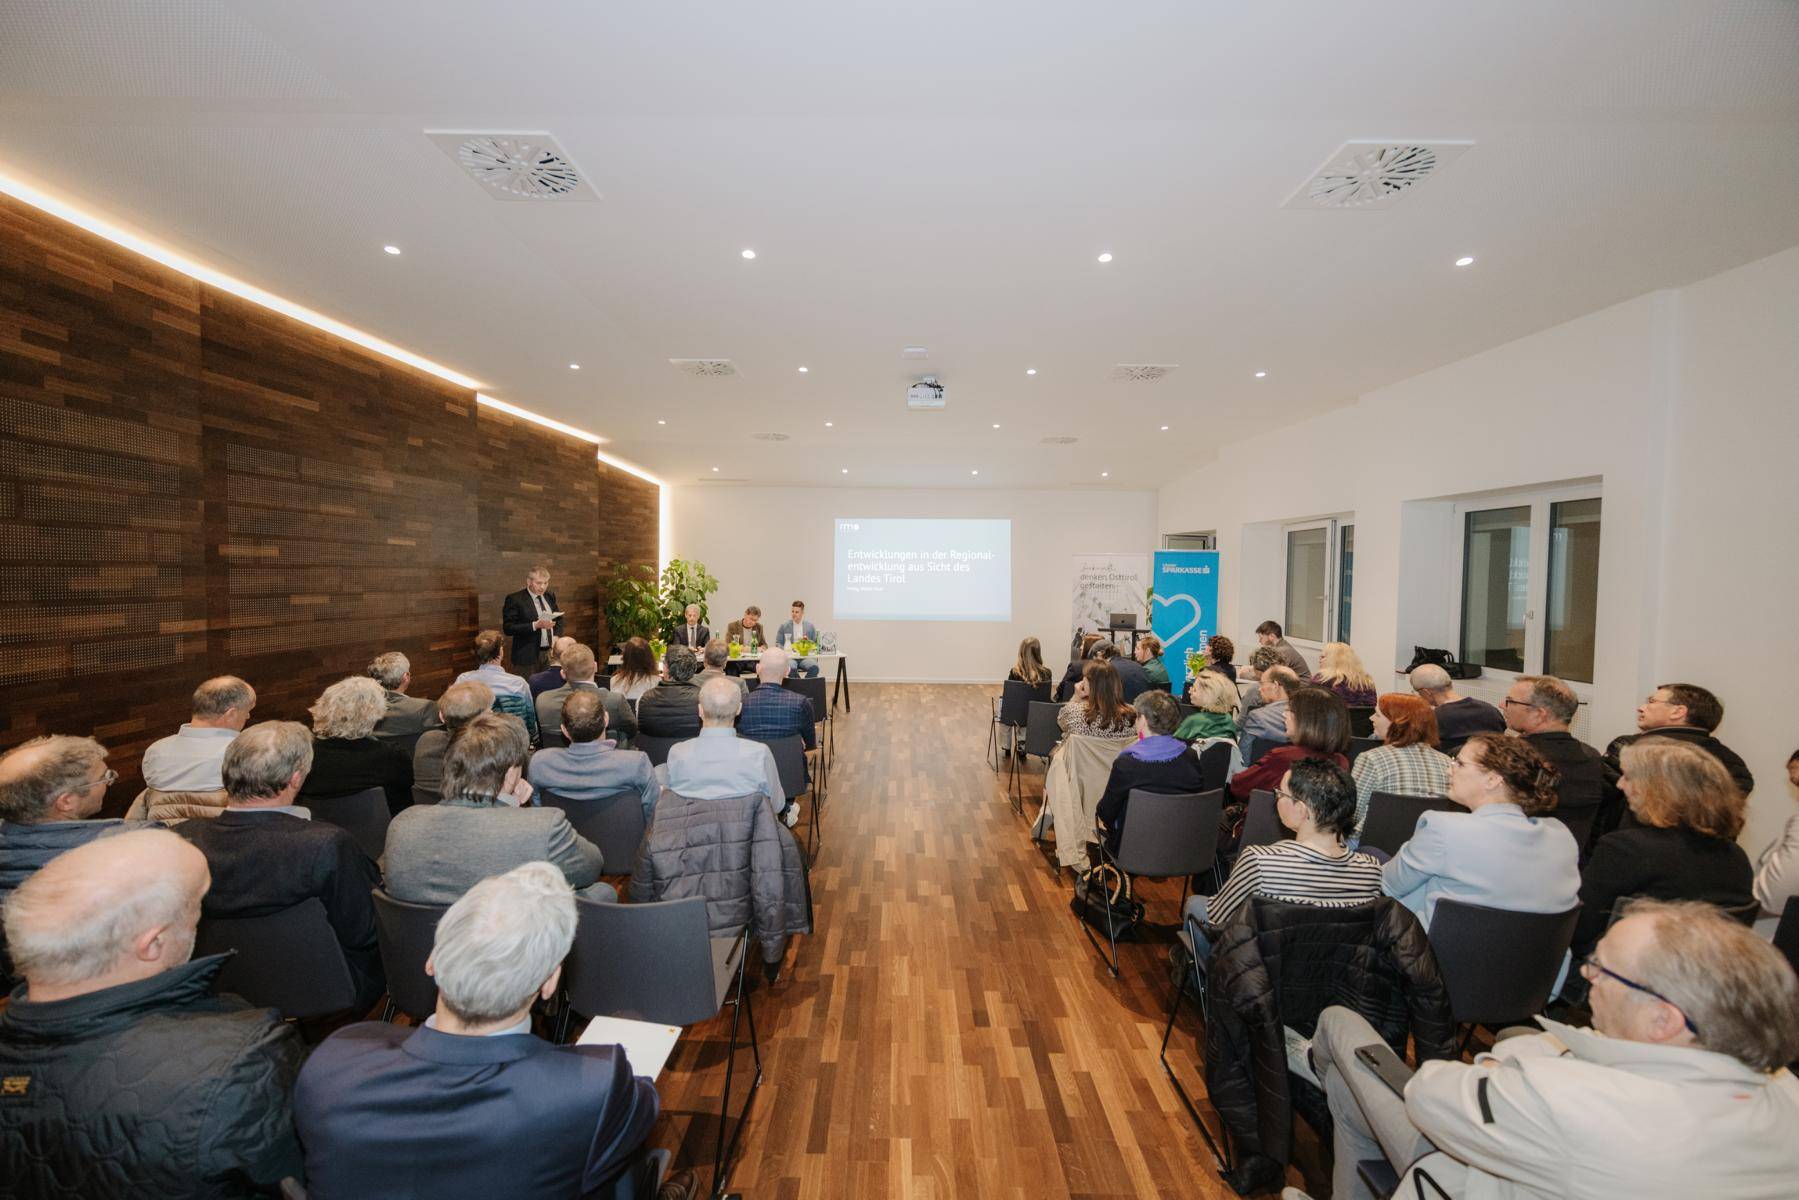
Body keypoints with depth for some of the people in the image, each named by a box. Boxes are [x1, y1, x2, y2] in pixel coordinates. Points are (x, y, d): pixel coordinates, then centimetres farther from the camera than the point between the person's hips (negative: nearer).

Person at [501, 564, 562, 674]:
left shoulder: (550, 596, 11)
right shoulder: (515, 599, -7)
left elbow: (558, 619, 21)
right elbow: (508, 628, -12)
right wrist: (535, 625, -22)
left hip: (551, 653, 5)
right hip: (528, 656, -5)